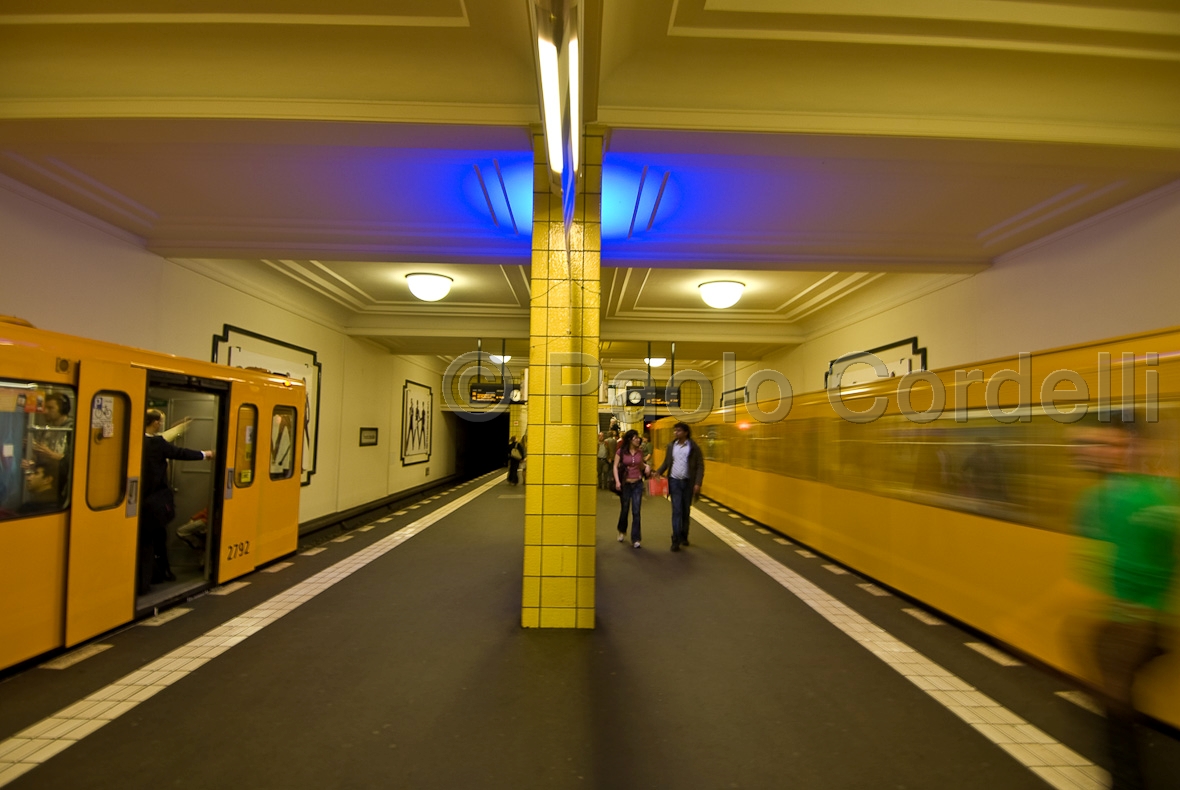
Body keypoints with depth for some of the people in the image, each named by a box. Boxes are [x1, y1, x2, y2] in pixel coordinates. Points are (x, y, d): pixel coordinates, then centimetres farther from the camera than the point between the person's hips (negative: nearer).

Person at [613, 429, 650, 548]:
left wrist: (646, 466, -4)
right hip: (625, 484, -2)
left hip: (637, 484, 2)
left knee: (636, 512, -2)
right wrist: (617, 481, -17)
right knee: (624, 510, 13)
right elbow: (615, 467, -6)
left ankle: (635, 539, 4)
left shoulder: (640, 452, 4)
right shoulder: (621, 452, -6)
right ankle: (622, 532, 39)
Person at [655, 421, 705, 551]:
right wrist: (658, 472, -6)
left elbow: (700, 466, -4)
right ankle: (676, 540, -4)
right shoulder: (671, 446, 4)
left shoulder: (694, 447, -4)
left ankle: (684, 536, 27)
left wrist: (698, 483, -13)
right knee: (676, 510, -4)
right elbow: (666, 463, 11)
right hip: (674, 481, 1)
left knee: (686, 511, 11)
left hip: (688, 482, -1)